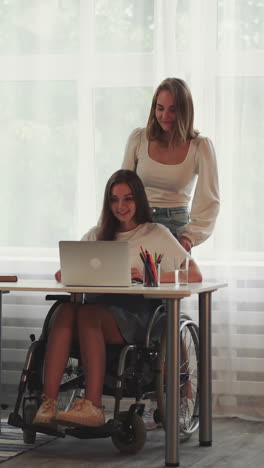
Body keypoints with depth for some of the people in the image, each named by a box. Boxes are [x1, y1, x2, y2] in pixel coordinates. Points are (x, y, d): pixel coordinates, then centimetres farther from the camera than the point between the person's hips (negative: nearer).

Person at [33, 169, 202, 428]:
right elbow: (64, 273, 20)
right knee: (65, 309, -32)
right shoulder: (97, 235, 27)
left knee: (87, 313, -35)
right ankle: (47, 404, -42)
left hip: (136, 312, -3)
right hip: (101, 304, 3)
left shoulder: (157, 234, 14)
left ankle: (93, 406, -43)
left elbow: (194, 275, 3)